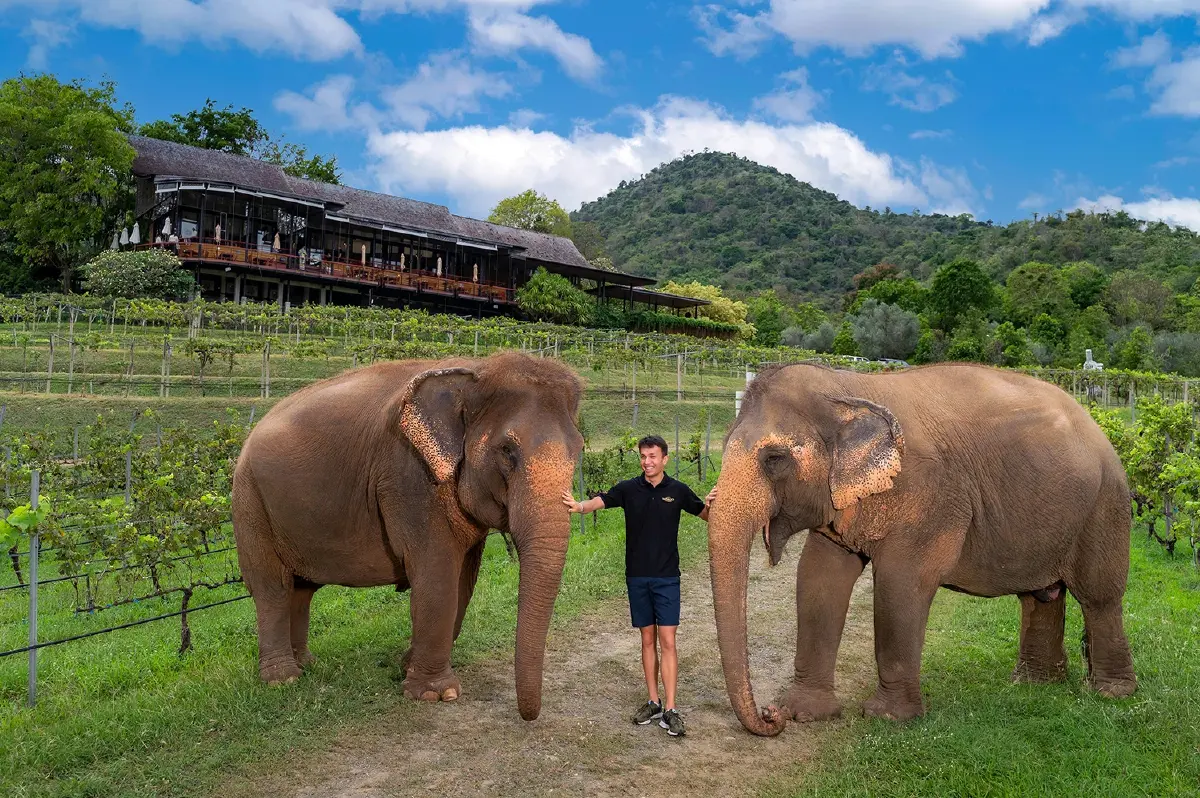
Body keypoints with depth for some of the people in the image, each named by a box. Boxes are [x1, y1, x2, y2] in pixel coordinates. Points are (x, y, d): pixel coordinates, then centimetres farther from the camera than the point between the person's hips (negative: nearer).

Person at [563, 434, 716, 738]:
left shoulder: (678, 491, -2)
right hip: (637, 576, 2)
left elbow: (706, 516, 4)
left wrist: (710, 504, -20)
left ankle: (670, 709, -2)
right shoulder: (628, 489, -1)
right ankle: (653, 702, 20)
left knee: (667, 641, -5)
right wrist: (578, 506, -37)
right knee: (647, 640, 10)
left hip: (667, 576, -2)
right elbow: (599, 501, -14)